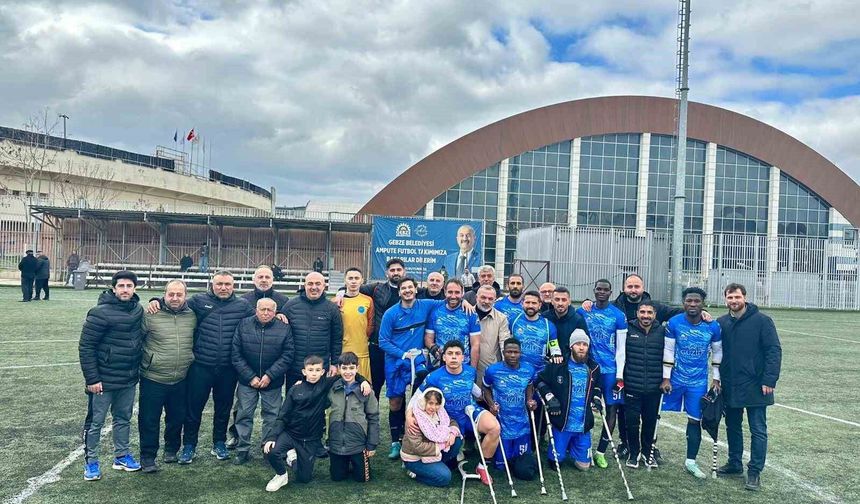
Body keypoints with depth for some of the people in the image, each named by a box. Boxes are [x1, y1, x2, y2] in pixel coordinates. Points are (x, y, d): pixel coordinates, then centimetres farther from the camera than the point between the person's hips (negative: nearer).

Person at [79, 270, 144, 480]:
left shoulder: (138, 310, 2)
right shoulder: (101, 313, -17)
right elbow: (86, 347, -15)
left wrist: (138, 369, 14)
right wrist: (92, 378, -16)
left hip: (129, 380, 6)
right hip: (104, 380, -6)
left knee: (123, 419, 17)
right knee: (95, 422, 7)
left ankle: (121, 456, 31)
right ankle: (91, 462, 21)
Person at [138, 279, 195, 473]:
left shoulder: (192, 316, 1)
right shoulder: (151, 315, -11)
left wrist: (189, 360, 14)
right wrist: (143, 361, -2)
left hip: (181, 380, 4)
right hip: (153, 379, -3)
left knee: (177, 418, 17)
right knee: (149, 420, 5)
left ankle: (171, 449, 37)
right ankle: (148, 456, 19)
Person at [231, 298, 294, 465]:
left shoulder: (284, 328, -5)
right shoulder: (243, 326, -4)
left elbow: (287, 355, -8)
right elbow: (236, 354, -5)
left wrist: (270, 375, -15)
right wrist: (250, 377, -11)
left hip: (272, 382, 0)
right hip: (247, 380, 1)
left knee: (272, 416, 6)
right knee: (244, 415, 6)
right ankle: (243, 450, 18)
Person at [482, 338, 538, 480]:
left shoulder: (529, 370, -6)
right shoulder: (493, 370, -14)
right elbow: (486, 388, 3)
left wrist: (530, 400, -3)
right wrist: (491, 404, -12)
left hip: (522, 425, 2)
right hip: (501, 425, -2)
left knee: (526, 471, 9)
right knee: (501, 466, 8)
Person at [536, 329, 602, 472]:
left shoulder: (593, 368, 3)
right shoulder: (558, 366, -9)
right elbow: (540, 381, 2)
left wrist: (596, 398, 6)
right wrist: (549, 398, -10)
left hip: (584, 425, 3)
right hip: (562, 422, -3)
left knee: (584, 464, 9)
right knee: (556, 459, 2)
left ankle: (570, 447, 38)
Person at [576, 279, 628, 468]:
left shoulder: (618, 315, -2)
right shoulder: (583, 312, 3)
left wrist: (620, 375, -5)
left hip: (610, 369, -1)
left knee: (611, 408, 0)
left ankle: (601, 451, 8)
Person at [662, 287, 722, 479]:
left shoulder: (713, 326, -7)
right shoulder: (674, 323, -10)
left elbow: (717, 352, 7)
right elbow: (668, 351, -5)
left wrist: (716, 378, 7)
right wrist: (665, 378, -6)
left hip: (698, 382, 1)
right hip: (675, 379, -1)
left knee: (694, 420, 5)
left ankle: (690, 462, 17)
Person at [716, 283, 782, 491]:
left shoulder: (762, 321, -8)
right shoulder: (721, 323, 5)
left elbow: (774, 350, -11)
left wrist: (769, 380, -15)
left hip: (755, 386, -5)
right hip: (730, 387, 5)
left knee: (758, 430, 2)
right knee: (733, 427, 15)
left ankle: (755, 472, 9)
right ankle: (734, 464, 28)